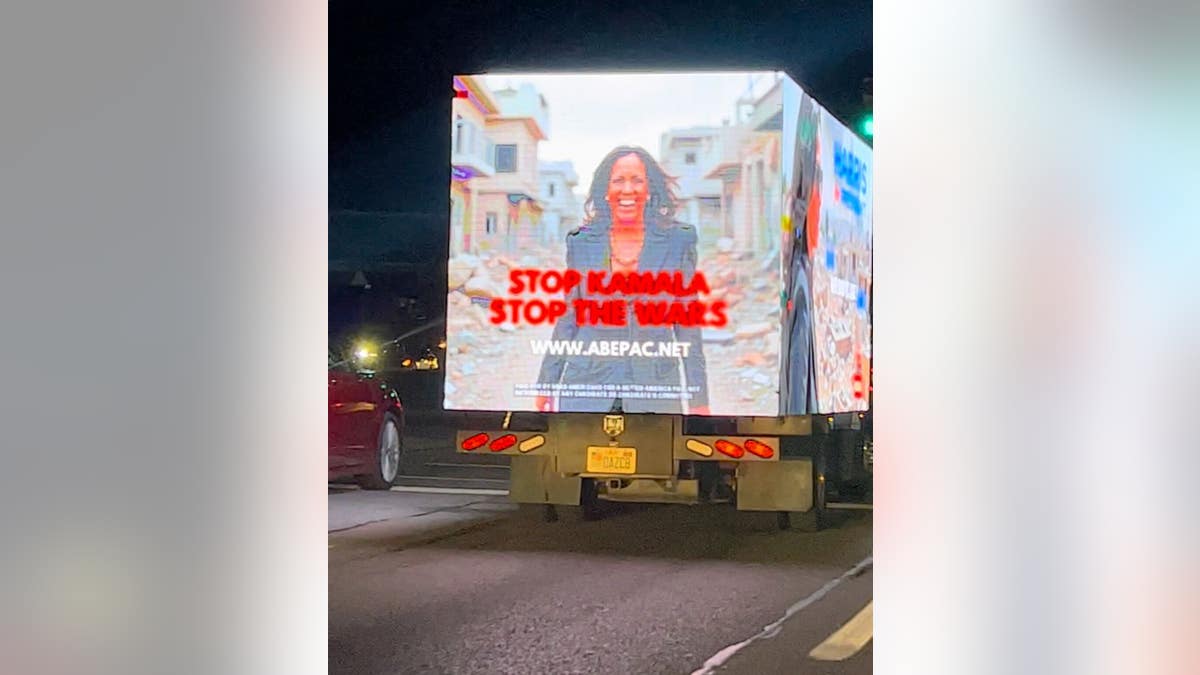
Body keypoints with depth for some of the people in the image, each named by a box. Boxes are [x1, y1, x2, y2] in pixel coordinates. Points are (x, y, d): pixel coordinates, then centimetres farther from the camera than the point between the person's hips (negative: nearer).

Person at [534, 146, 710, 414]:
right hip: (588, 385, 1)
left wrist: (698, 398, 2)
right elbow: (567, 318, 12)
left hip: (654, 393, -1)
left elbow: (688, 323, 5)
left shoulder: (677, 241, 4)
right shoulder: (582, 243, 7)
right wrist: (547, 385, 10)